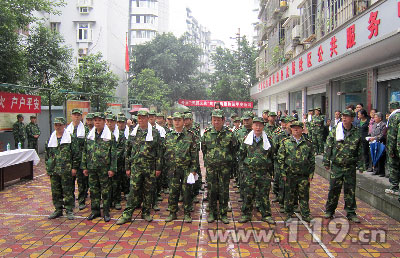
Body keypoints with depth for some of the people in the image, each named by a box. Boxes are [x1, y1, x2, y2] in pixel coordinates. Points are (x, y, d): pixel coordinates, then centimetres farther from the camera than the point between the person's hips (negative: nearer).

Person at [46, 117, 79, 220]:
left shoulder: (71, 138, -5)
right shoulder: (50, 140, 10)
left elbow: (76, 154, -6)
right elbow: (47, 155, 17)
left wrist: (74, 168, -9)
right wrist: (48, 168, 12)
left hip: (66, 171, -5)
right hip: (53, 170, 5)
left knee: (68, 192, 2)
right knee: (55, 192, 12)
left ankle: (69, 210, 13)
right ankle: (58, 210, 25)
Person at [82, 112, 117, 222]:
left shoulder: (110, 135, -4)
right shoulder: (89, 135, 9)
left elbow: (113, 154, -6)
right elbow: (85, 152, 13)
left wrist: (112, 169, -10)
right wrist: (84, 167, 8)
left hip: (104, 168, -4)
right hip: (92, 167, 4)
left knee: (105, 190, 3)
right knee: (93, 189, 11)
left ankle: (106, 212, 14)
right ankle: (95, 211, 24)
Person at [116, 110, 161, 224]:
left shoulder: (155, 133, 0)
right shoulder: (133, 133, 6)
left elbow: (159, 152, 0)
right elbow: (127, 151, 10)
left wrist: (158, 168, -3)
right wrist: (127, 167, 7)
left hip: (150, 167, -1)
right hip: (135, 166, 1)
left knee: (148, 191, 8)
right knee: (134, 190, 0)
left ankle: (146, 212, 22)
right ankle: (127, 214, 9)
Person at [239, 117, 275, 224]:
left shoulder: (268, 140, 3)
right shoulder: (247, 139, 3)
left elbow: (272, 156, 10)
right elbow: (242, 154, 11)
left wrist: (270, 170, 9)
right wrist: (246, 164, 8)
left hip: (264, 172, 0)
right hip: (250, 172, 0)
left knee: (264, 194, 8)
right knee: (248, 194, 5)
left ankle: (266, 215, 21)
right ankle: (246, 214, 17)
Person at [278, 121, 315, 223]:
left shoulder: (308, 143, 6)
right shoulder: (285, 142, 2)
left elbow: (312, 160, 9)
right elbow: (280, 158, 1)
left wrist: (311, 174, 4)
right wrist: (283, 173, -4)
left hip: (304, 176, 1)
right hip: (290, 175, -1)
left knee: (304, 195, 8)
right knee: (289, 195, 8)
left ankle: (305, 215, 23)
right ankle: (289, 214, 23)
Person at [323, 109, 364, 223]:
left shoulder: (356, 133, 4)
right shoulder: (335, 131, 0)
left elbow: (360, 151, 8)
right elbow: (328, 147, 1)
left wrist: (360, 165, 5)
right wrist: (326, 161, -3)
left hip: (350, 167, 1)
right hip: (336, 166, -1)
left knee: (350, 190, 7)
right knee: (334, 189, 5)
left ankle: (351, 213, 20)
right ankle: (329, 210, 20)